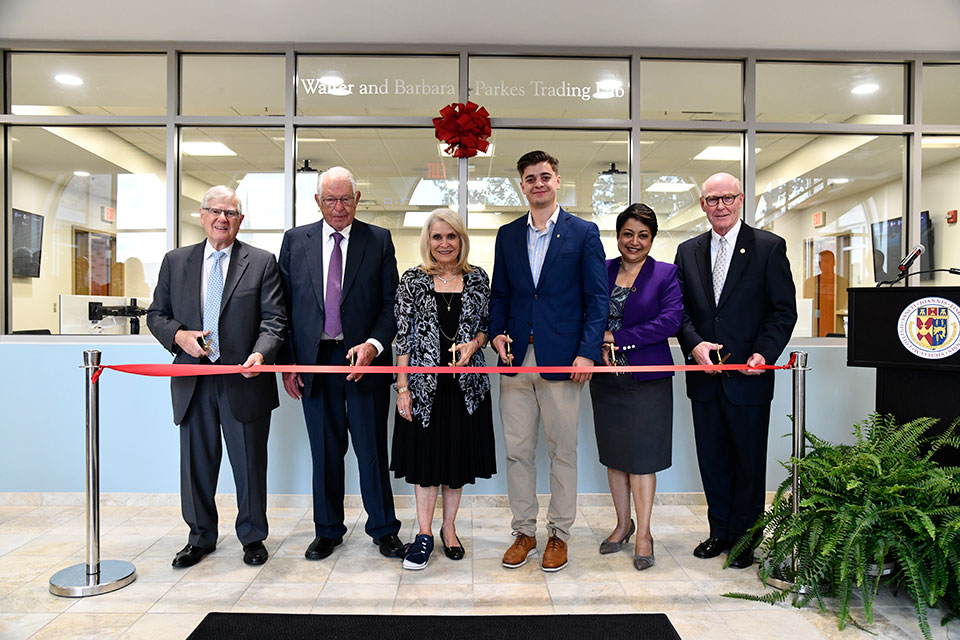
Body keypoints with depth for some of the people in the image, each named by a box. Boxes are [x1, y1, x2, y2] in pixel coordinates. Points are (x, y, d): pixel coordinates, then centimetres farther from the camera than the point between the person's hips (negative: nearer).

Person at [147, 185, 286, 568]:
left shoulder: (262, 262, 2)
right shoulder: (175, 261, 10)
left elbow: (274, 319, -5)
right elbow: (156, 315, 13)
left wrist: (260, 353, -23)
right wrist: (178, 335, -8)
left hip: (243, 379, -2)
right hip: (193, 381, 3)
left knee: (250, 462, 7)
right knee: (197, 461, 13)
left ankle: (252, 537, 26)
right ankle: (201, 537, 32)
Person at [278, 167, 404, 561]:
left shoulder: (379, 240, 4)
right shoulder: (295, 240, 8)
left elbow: (391, 302, 0)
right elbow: (284, 305, 7)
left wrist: (373, 344, -15)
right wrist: (286, 361, 0)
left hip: (365, 357, -1)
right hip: (314, 360, 2)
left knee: (372, 448, 5)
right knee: (325, 450, 11)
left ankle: (383, 528, 22)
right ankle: (328, 529, 27)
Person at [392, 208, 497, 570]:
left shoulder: (477, 278, 4)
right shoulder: (412, 280, -1)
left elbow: (487, 325, 11)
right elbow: (403, 336, -2)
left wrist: (474, 344, -11)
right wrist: (402, 387, -7)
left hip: (466, 384, 2)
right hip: (425, 383, -2)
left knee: (459, 457, 11)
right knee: (426, 457, 5)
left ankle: (449, 528, 28)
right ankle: (424, 534, 19)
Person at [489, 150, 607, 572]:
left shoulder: (584, 233, 3)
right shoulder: (507, 235, 13)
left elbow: (597, 298, -1)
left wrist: (588, 352, -11)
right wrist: (497, 333, -1)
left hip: (562, 359, -3)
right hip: (516, 359, 3)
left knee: (562, 450, 6)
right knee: (517, 449, 8)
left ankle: (559, 534, 22)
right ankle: (523, 531, 23)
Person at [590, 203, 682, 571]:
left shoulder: (666, 274, -1)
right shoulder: (601, 271, 8)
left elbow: (670, 321, -12)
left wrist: (619, 338, -15)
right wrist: (599, 346, -13)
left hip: (646, 378, -3)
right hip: (606, 378, 4)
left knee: (641, 457, 2)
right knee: (614, 454, 12)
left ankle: (643, 534, 17)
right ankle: (623, 524, 30)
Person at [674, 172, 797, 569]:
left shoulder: (768, 247, -1)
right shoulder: (688, 252, 10)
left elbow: (784, 310, -3)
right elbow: (680, 309, 7)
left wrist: (764, 353, -16)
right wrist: (694, 344, -10)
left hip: (748, 376, -3)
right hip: (704, 375, 4)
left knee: (749, 462, 8)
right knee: (712, 461, 13)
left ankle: (744, 539, 25)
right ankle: (720, 532, 30)